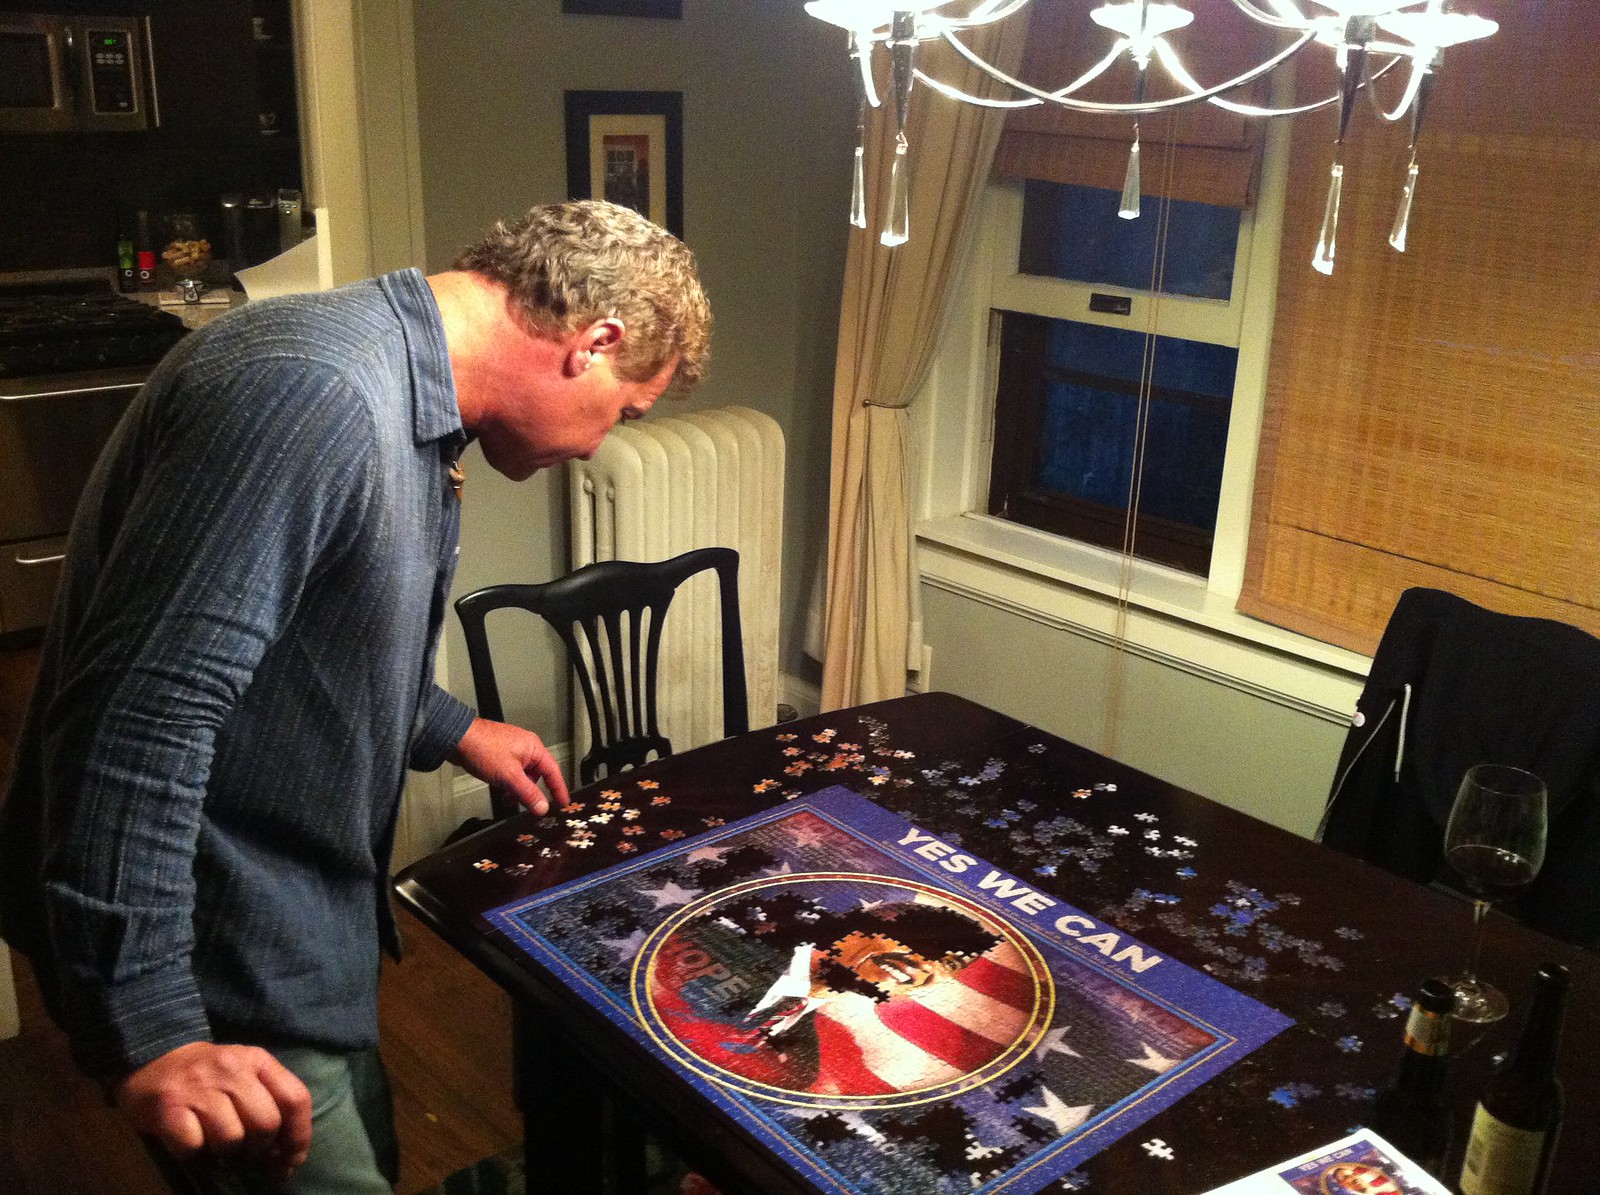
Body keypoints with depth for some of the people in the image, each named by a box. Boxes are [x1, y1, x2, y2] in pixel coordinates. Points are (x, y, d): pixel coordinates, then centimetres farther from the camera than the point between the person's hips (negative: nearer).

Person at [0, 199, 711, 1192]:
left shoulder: (400, 394, 7)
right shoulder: (312, 394, -28)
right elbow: (137, 715, -32)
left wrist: (449, 730, 25)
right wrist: (147, 1031, -29)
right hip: (225, 984, -10)